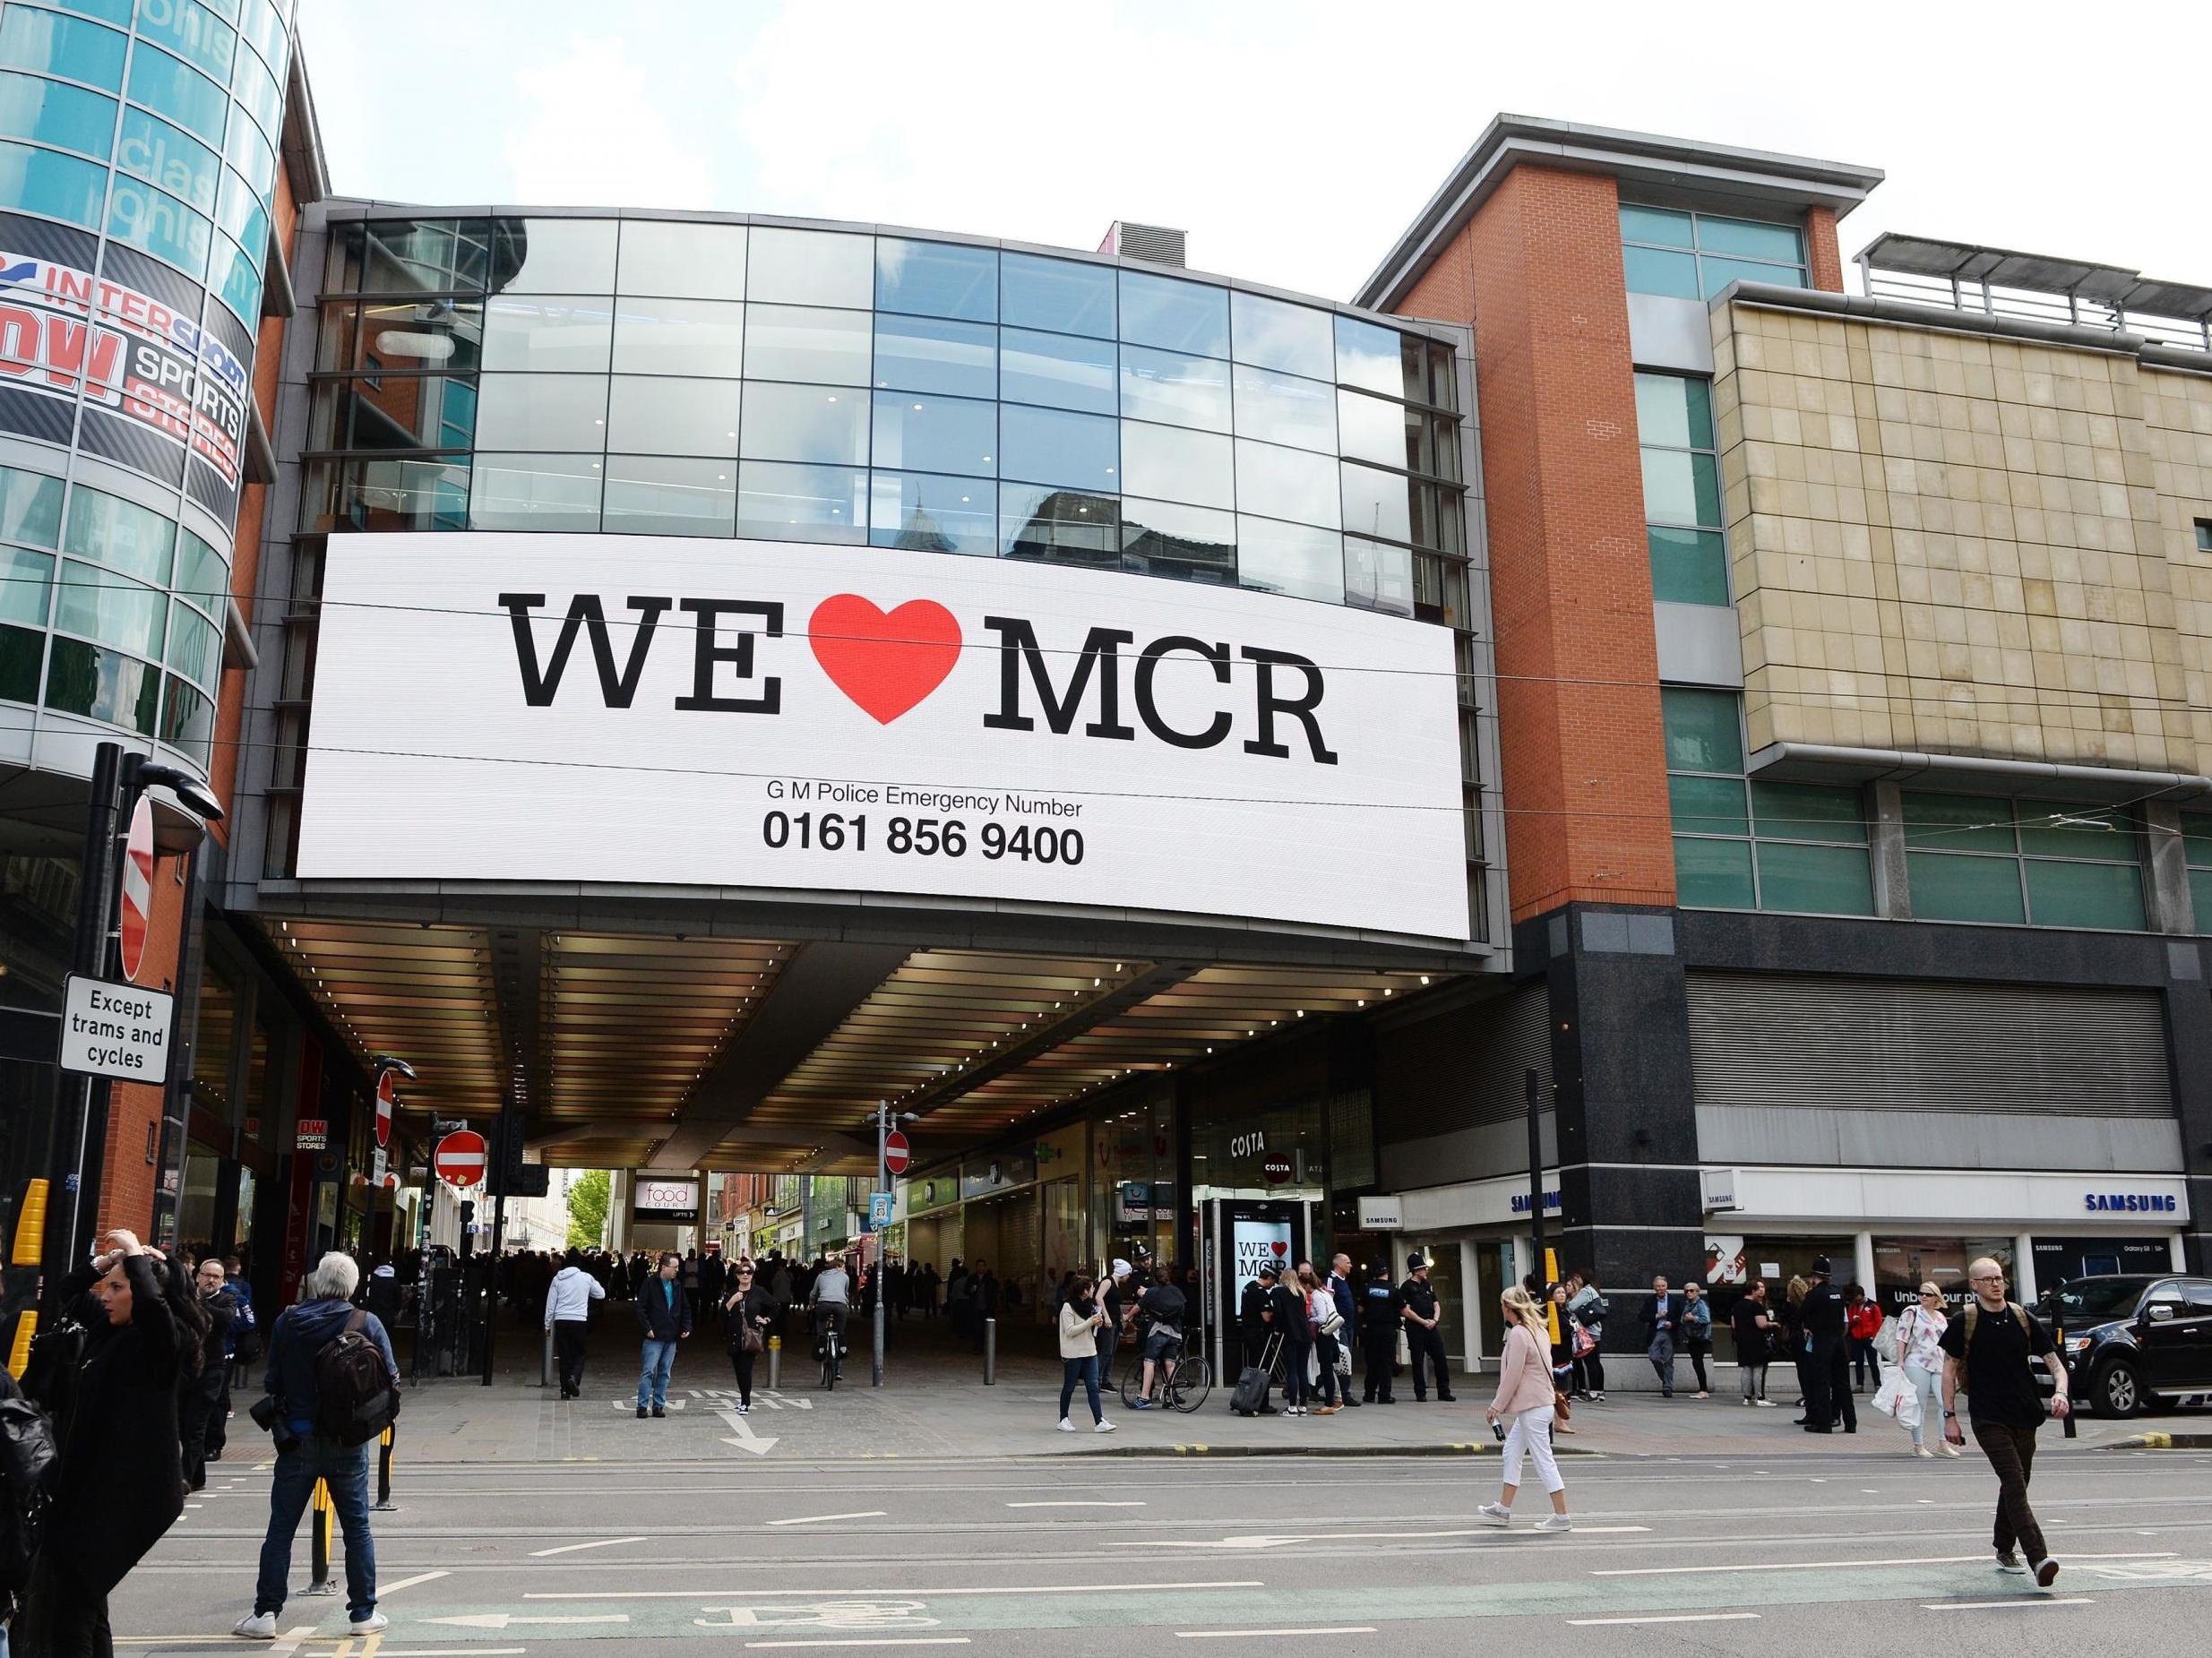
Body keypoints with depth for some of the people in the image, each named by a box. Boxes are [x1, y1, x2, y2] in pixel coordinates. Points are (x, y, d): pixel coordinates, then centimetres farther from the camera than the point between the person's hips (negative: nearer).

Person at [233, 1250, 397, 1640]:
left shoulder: (287, 1322, -4)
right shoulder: (367, 1324, -8)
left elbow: (273, 1381, 2)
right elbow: (390, 1379, -5)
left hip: (297, 1440, 0)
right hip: (348, 1443, 0)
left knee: (281, 1529, 10)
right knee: (357, 1528, 9)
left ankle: (265, 1613, 10)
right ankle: (364, 1613, 13)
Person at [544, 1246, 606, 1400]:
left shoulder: (558, 1278, 2)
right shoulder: (587, 1278, -3)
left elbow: (550, 1303, 5)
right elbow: (601, 1295, 9)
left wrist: (548, 1324, 13)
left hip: (561, 1321, 2)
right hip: (579, 1320, -2)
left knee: (564, 1355, 9)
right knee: (579, 1353, 9)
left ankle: (565, 1390, 8)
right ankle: (574, 1377, -17)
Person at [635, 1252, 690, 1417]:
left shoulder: (677, 1286, 11)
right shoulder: (650, 1284, -6)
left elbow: (685, 1308, 18)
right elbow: (641, 1309, -8)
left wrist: (686, 1327, 6)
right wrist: (647, 1328, -14)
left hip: (671, 1336, 5)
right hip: (654, 1336, -5)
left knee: (664, 1373, 9)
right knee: (648, 1371, -6)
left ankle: (659, 1405, 15)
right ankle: (642, 1405, -1)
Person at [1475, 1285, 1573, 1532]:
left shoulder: (1518, 1334, -16)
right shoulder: (1539, 1330, 12)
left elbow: (1513, 1375, -18)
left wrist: (1497, 1405, -9)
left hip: (1532, 1407, -10)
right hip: (1539, 1403, 10)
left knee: (1544, 1460, -4)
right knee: (1511, 1453, 17)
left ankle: (1561, 1517, 1)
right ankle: (1503, 1509, 24)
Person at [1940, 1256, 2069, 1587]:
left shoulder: (2024, 1319, 6)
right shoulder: (1964, 1321, -3)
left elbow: (2053, 1361, 8)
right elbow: (1950, 1368, 1)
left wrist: (2060, 1392, -12)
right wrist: (1950, 1417, -3)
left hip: (2024, 1416, 5)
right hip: (1988, 1419, -5)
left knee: (2015, 1485, 15)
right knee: (2014, 1484, -17)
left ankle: (2004, 1551, 32)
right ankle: (2038, 1559, -26)